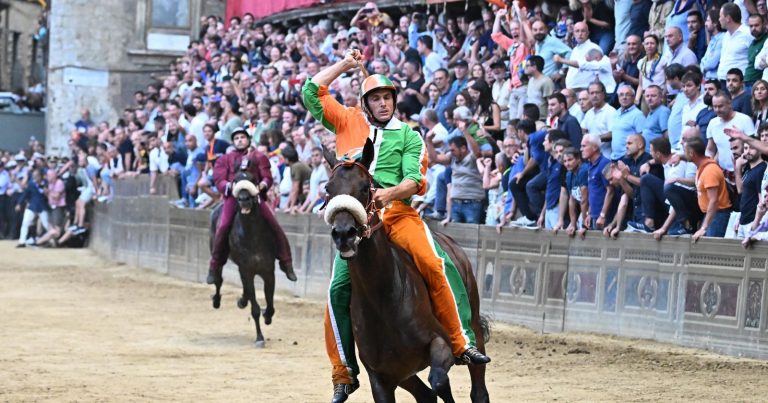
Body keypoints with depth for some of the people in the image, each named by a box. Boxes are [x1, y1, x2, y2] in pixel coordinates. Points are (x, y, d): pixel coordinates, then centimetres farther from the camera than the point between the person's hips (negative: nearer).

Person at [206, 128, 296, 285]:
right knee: (222, 227, -22)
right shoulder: (225, 160, 18)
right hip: (233, 197, -1)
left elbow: (267, 177, 9)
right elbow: (219, 179, 7)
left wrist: (263, 184, -15)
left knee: (275, 227, -12)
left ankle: (286, 263, 1)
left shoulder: (259, 157, 18)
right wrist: (229, 186, -15)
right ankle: (215, 268, -10)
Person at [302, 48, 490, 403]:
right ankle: (344, 373, 1)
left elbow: (413, 181, 1)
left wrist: (390, 193, -18)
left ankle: (462, 343, -20)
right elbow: (311, 92, 10)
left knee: (434, 264, -25)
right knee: (338, 290, -10)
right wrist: (344, 65, 9)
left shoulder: (409, 136, 13)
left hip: (399, 213, -1)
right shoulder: (347, 122, 15)